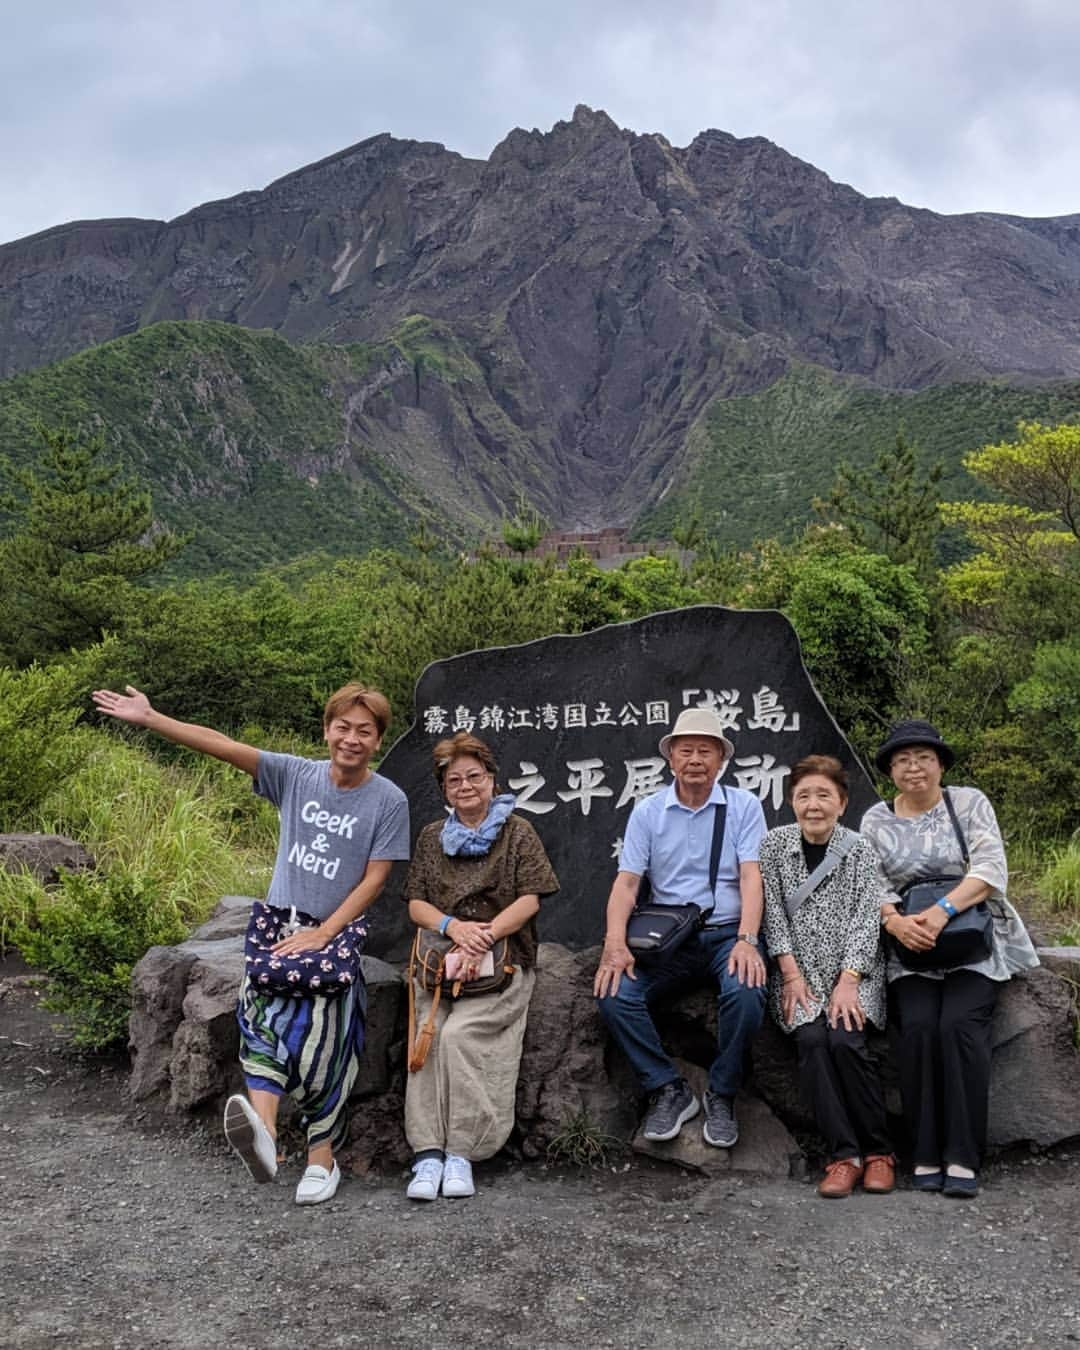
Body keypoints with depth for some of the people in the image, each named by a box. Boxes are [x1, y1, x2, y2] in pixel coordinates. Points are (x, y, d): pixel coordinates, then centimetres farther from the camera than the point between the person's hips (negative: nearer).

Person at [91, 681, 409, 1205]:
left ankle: (321, 1154, -3)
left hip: (337, 931, -2)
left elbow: (374, 879, -7)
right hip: (278, 920, 2)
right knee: (264, 1007, -22)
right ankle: (263, 1127, -38)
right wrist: (148, 718, -13)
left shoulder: (389, 801, -7)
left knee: (318, 1030, -14)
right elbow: (222, 746, -7)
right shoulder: (296, 775, 0)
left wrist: (323, 934, -13)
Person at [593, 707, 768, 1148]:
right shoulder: (647, 812, 7)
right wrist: (615, 944, -17)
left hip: (727, 933, -1)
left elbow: (751, 877, -6)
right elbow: (626, 882, 0)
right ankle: (668, 1090, -4)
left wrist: (746, 940, -23)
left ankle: (721, 1096, -6)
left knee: (747, 994, -32)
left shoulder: (743, 806, 4)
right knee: (613, 994, -23)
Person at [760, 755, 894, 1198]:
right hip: (798, 972, 1)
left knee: (844, 1040, -25)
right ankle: (844, 1155, -16)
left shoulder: (860, 850, 1)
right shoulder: (774, 845, 3)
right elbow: (773, 912, 0)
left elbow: (867, 918, -6)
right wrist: (791, 973, -10)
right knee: (811, 1039, -25)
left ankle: (878, 1151, -7)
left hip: (853, 971, -1)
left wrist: (848, 981, -17)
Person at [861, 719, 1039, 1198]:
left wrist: (943, 910, -23)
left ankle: (963, 1157, -17)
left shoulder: (970, 803, 4)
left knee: (959, 1023, -24)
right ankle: (926, 1155, -14)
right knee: (918, 1026, -23)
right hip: (911, 946, 1)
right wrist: (895, 921, -20)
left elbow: (991, 868, -8)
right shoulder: (876, 820, 9)